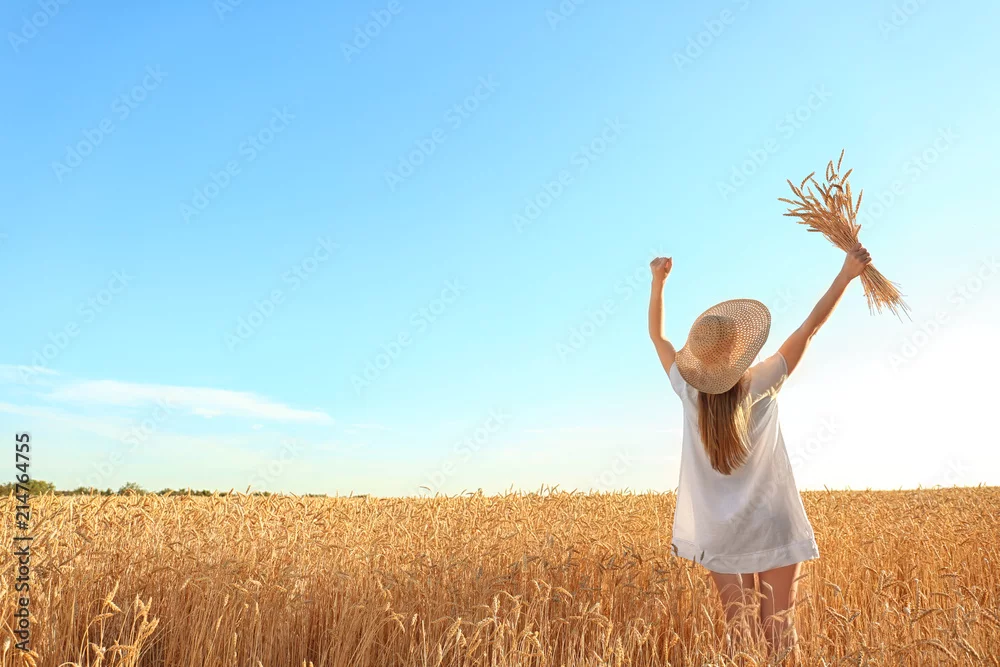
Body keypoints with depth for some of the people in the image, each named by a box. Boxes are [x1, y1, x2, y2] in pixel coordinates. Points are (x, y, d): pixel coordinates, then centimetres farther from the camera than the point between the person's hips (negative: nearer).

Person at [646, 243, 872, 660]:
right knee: (778, 628, 2)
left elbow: (657, 335, 9)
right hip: (774, 526, -2)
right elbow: (811, 326, -7)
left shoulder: (689, 390, -6)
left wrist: (658, 281, 13)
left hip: (720, 533, 2)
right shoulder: (762, 385, -11)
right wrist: (847, 273, -1)